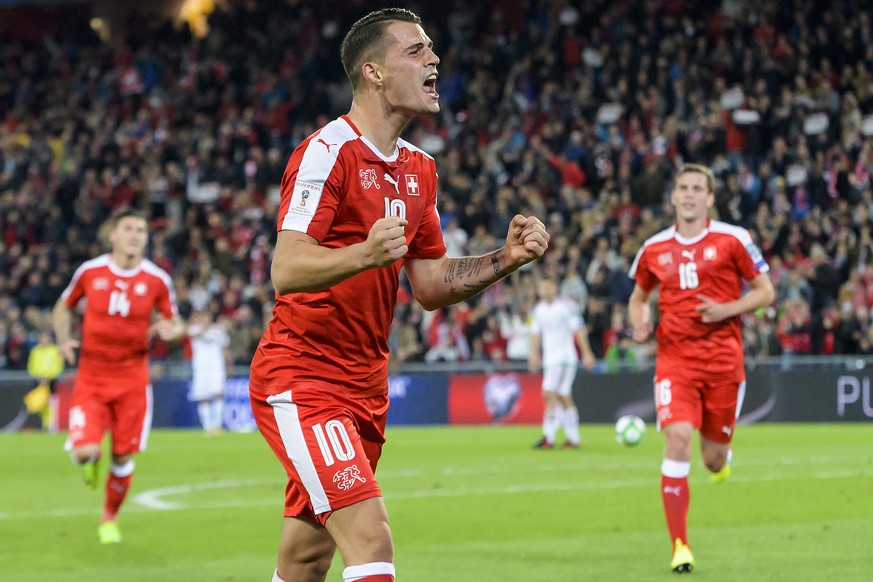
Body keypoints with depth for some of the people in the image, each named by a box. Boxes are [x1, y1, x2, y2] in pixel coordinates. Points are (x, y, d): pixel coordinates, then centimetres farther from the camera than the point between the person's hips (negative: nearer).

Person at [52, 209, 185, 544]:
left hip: (132, 378, 1)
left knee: (123, 457, 4)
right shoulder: (90, 272, -2)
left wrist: (170, 330, -15)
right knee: (85, 451, -17)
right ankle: (91, 460, 23)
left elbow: (175, 324, 9)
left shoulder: (157, 280, -1)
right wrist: (64, 340, -3)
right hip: (91, 375, -1)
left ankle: (110, 518, 29)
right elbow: (63, 307, 15)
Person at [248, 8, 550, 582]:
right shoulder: (329, 150, -14)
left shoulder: (419, 169, 13)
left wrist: (507, 258, 2)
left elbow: (430, 287, 17)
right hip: (300, 379, -9)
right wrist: (365, 254, -40)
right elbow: (285, 271, -23)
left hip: (364, 387, 9)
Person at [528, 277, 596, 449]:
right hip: (549, 359, 7)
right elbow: (536, 333, 20)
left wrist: (587, 353, -8)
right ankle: (573, 438, 12)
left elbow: (579, 330, -6)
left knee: (550, 393, -16)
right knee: (564, 398, 8)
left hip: (564, 358, -7)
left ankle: (548, 438, -16)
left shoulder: (566, 306, -6)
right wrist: (534, 354, 10)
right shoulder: (539, 309, 14)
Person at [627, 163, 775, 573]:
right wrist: (639, 322, 0)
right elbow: (638, 296, 22)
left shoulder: (732, 240, -1)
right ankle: (680, 546, -15)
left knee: (714, 460, 5)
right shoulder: (655, 248, 7)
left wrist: (727, 309, -13)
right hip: (675, 359, 1)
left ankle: (722, 456, 48)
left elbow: (764, 292, 4)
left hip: (723, 360, -1)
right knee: (677, 439, -19)